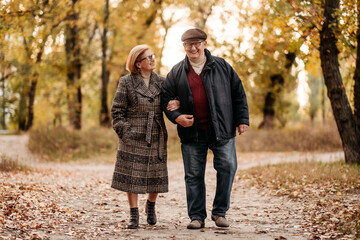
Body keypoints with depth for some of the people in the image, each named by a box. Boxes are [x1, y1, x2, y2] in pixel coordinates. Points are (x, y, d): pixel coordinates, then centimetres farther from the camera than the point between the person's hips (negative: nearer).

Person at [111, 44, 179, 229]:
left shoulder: (161, 82, 8)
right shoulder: (126, 82, -1)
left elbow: (172, 101, 15)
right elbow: (117, 110, 0)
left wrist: (176, 104, -9)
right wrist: (124, 132, -9)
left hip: (156, 137, 3)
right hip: (133, 138, -3)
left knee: (156, 175, 6)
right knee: (132, 176, -2)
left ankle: (151, 206, 33)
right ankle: (134, 215, 9)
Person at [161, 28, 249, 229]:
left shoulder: (221, 66, 6)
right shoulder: (177, 72, 8)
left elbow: (238, 93, 8)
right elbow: (166, 98, 11)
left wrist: (242, 119, 2)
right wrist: (176, 116, -7)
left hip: (221, 130, -1)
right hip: (192, 132, 1)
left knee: (227, 167, -5)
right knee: (194, 175, 2)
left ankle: (220, 212, 10)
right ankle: (197, 216, 12)